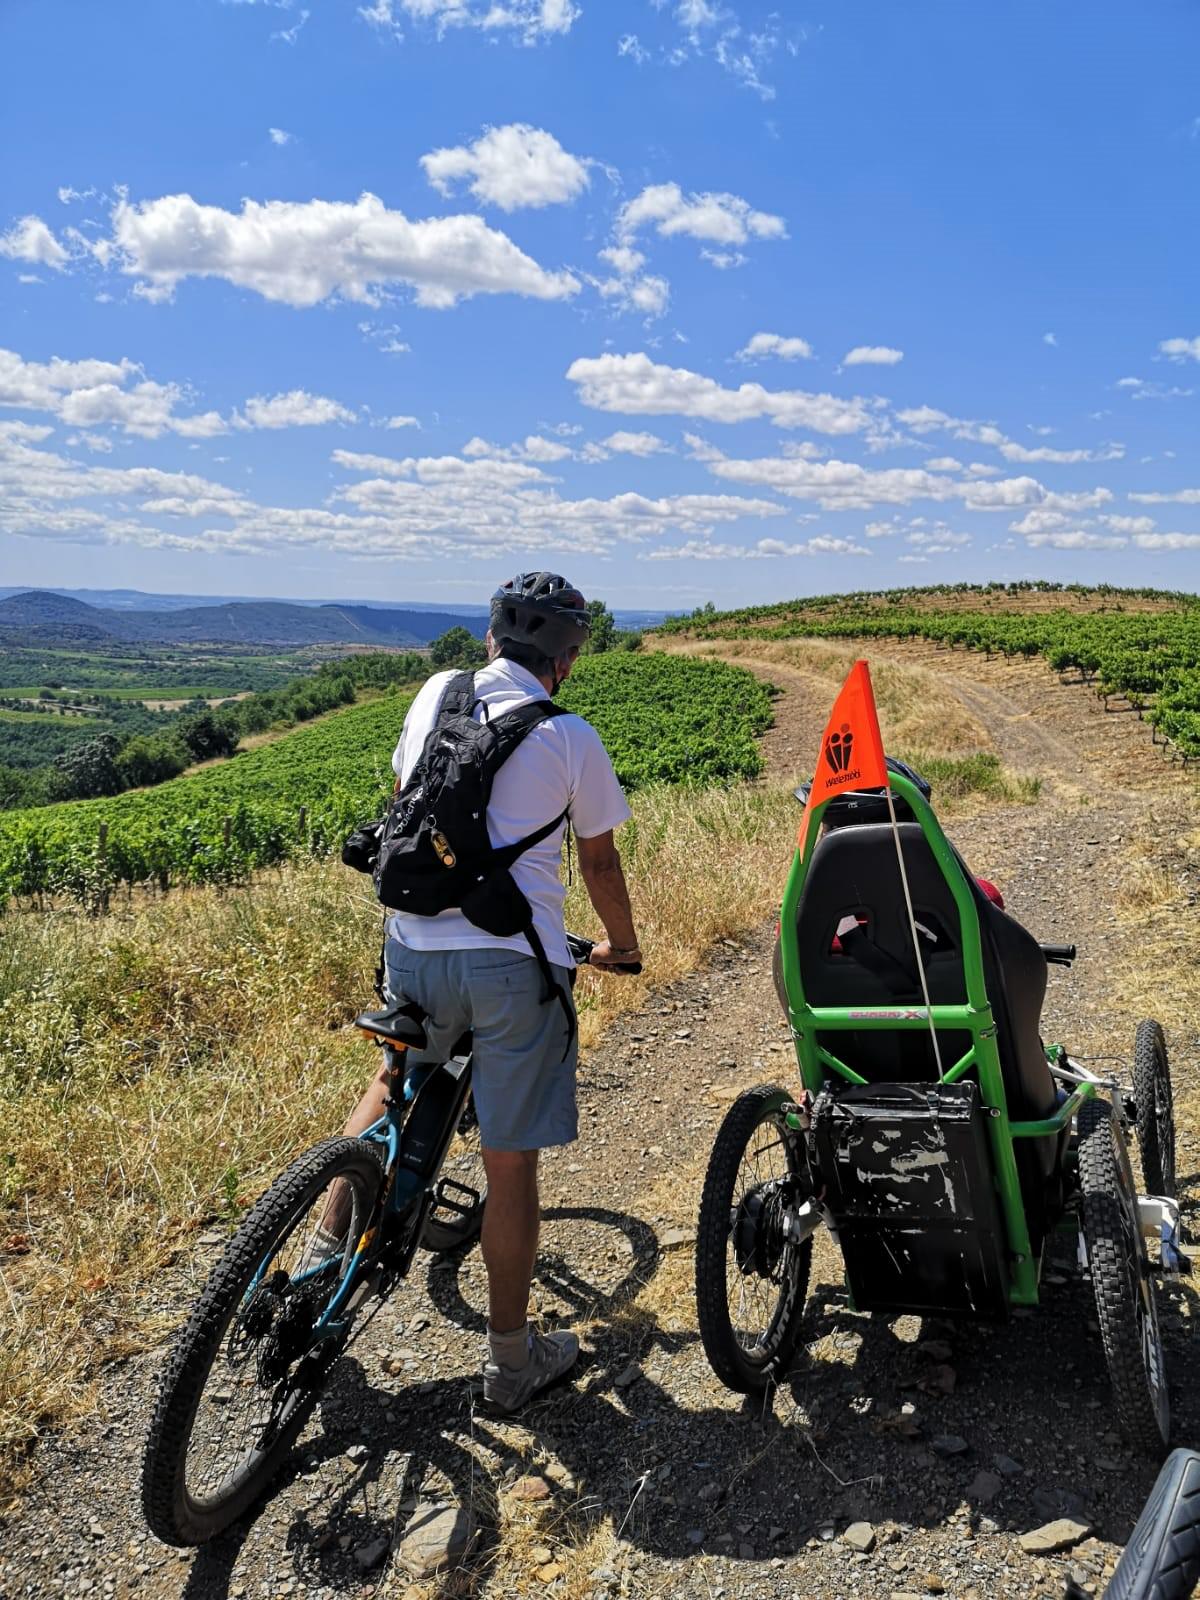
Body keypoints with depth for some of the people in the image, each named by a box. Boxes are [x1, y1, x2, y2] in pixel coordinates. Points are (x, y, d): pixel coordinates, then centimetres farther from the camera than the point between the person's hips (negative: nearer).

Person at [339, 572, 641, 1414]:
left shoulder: (438, 693, 7)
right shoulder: (571, 739, -2)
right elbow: (599, 860, 8)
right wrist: (622, 946, 26)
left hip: (415, 946, 4)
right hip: (516, 963, -4)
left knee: (396, 1080, 31)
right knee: (511, 1163, 6)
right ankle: (512, 1358, 21)